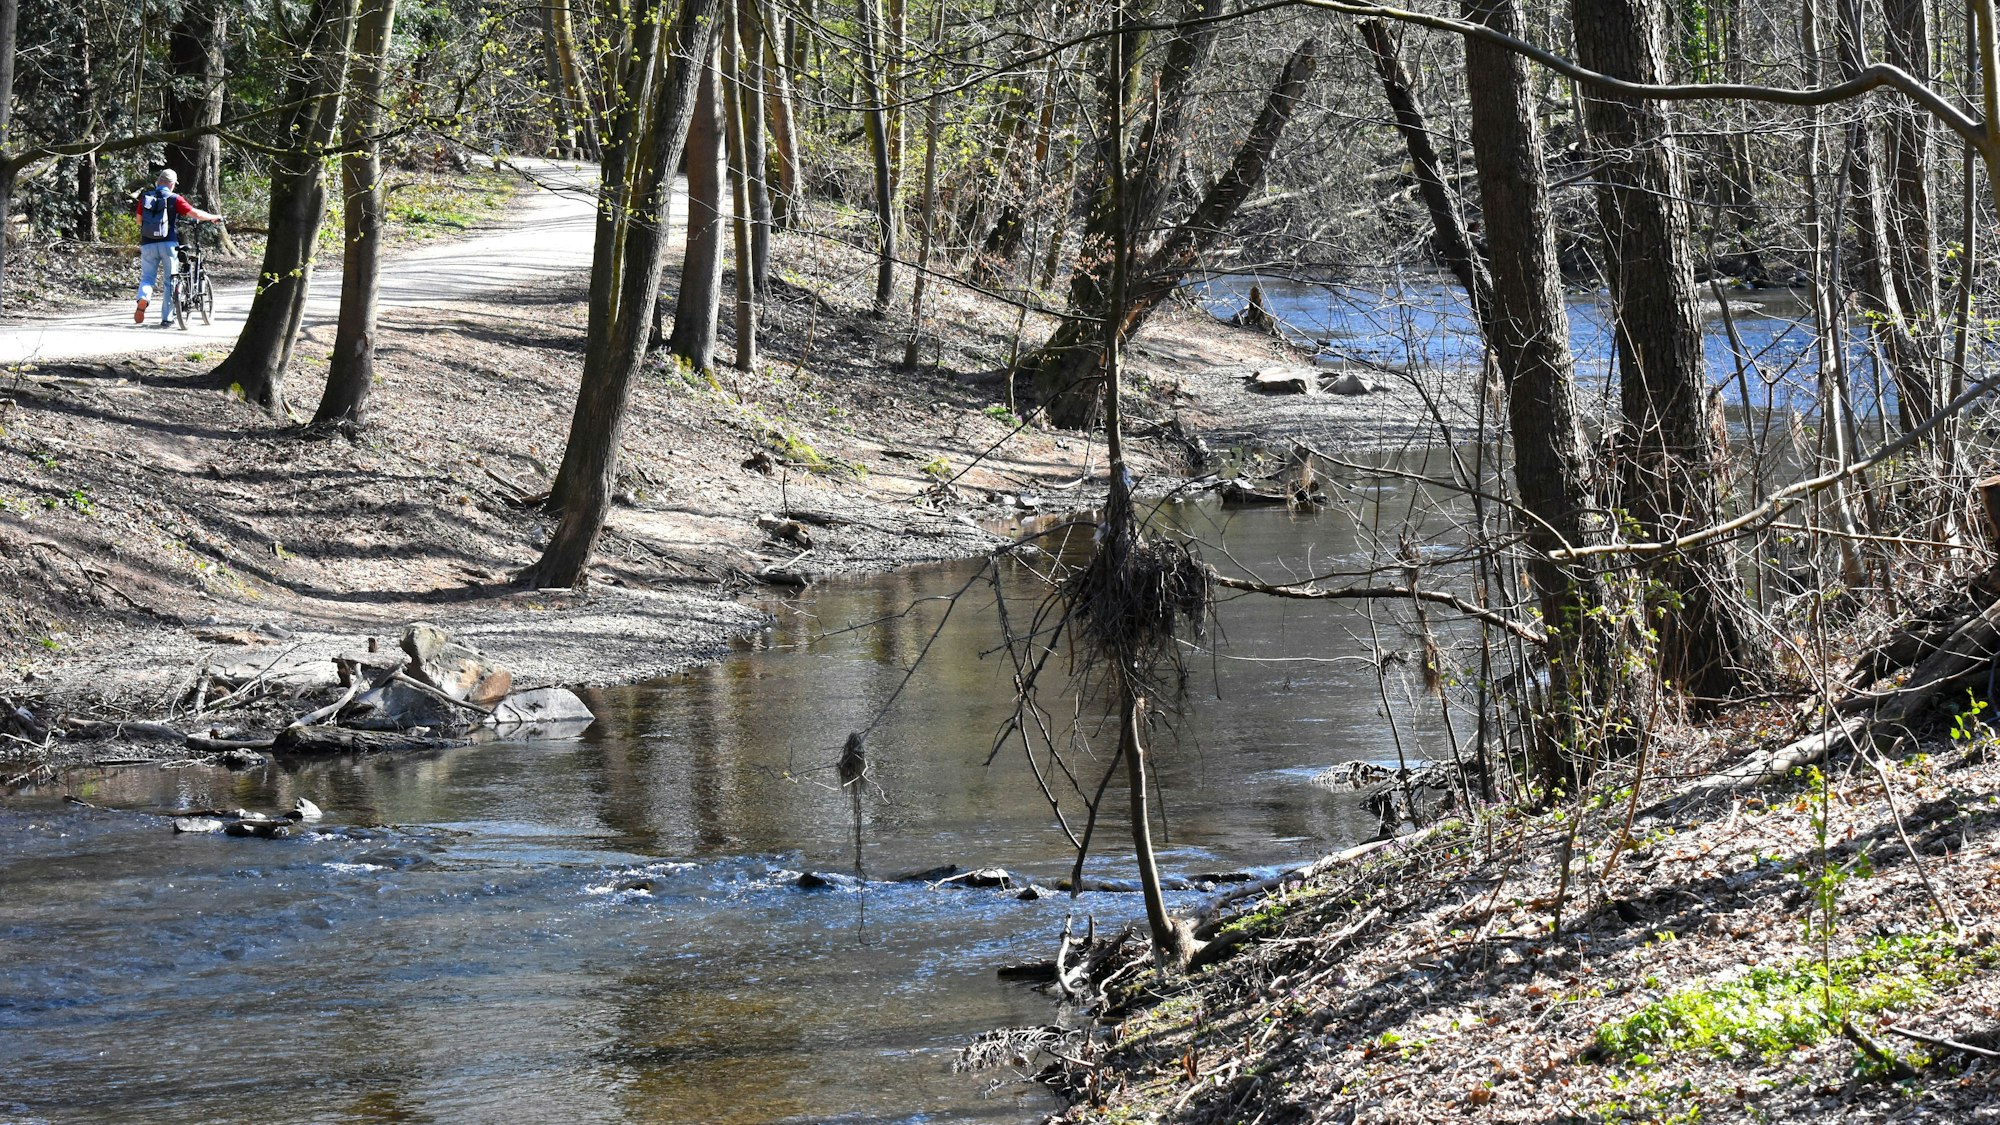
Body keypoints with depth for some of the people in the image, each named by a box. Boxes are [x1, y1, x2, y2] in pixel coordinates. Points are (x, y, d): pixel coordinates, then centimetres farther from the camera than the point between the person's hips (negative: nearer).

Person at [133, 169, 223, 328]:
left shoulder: (145, 197, 7)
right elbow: (195, 213, -3)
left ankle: (143, 298, -23)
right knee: (169, 281, 9)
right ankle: (167, 318, 9)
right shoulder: (173, 199, -1)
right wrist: (214, 218, 13)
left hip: (148, 243, 2)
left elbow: (139, 220, 15)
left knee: (147, 277, 10)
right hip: (168, 243, -2)